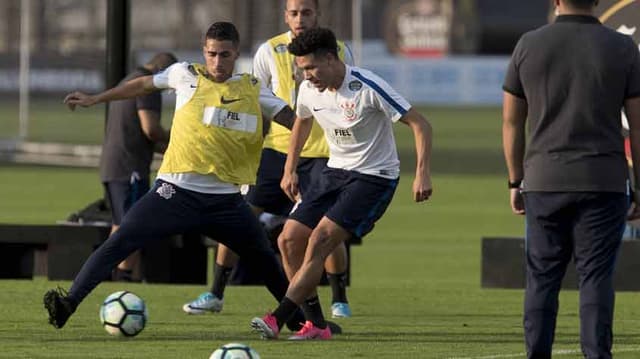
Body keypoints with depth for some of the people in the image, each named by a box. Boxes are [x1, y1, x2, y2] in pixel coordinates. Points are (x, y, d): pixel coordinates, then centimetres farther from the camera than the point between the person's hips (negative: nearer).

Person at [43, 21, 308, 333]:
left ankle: (299, 319, 34)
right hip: (176, 191, -3)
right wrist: (95, 99, 23)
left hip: (225, 199, 3)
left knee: (265, 259, 14)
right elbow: (144, 85, 16)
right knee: (119, 242, -18)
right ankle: (69, 303, -24)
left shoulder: (253, 90, 6)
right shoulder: (186, 76, 1)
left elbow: (292, 120, 8)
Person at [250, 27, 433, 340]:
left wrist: (422, 173, -26)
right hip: (336, 171, 7)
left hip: (374, 176, -7)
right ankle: (316, 324, 4)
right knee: (290, 238, -5)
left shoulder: (367, 88, -21)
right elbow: (302, 122, 23)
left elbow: (420, 125, -17)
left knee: (320, 240, -21)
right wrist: (290, 169, 20)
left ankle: (277, 320, -22)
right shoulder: (309, 90, -2)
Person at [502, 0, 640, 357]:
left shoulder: (529, 46, 2)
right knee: (596, 278, 0)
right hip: (603, 184, -1)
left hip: (544, 183, 1)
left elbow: (512, 121, 7)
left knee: (542, 278, 7)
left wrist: (516, 182, 15)